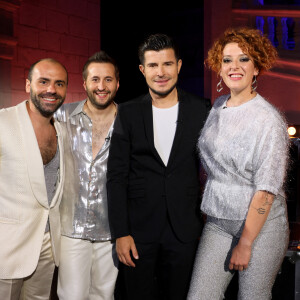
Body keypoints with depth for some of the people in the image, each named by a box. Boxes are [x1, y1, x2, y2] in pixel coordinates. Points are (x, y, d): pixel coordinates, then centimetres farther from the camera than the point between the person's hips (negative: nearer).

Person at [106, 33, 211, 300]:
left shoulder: (201, 111, 0)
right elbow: (116, 176, -1)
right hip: (138, 229, 0)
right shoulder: (128, 113, 0)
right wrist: (121, 233, -6)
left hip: (184, 230, 0)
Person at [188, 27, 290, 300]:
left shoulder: (268, 119, -14)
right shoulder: (217, 107, 6)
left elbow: (266, 190, -16)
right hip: (218, 223, 5)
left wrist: (245, 244, -15)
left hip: (261, 226, -5)